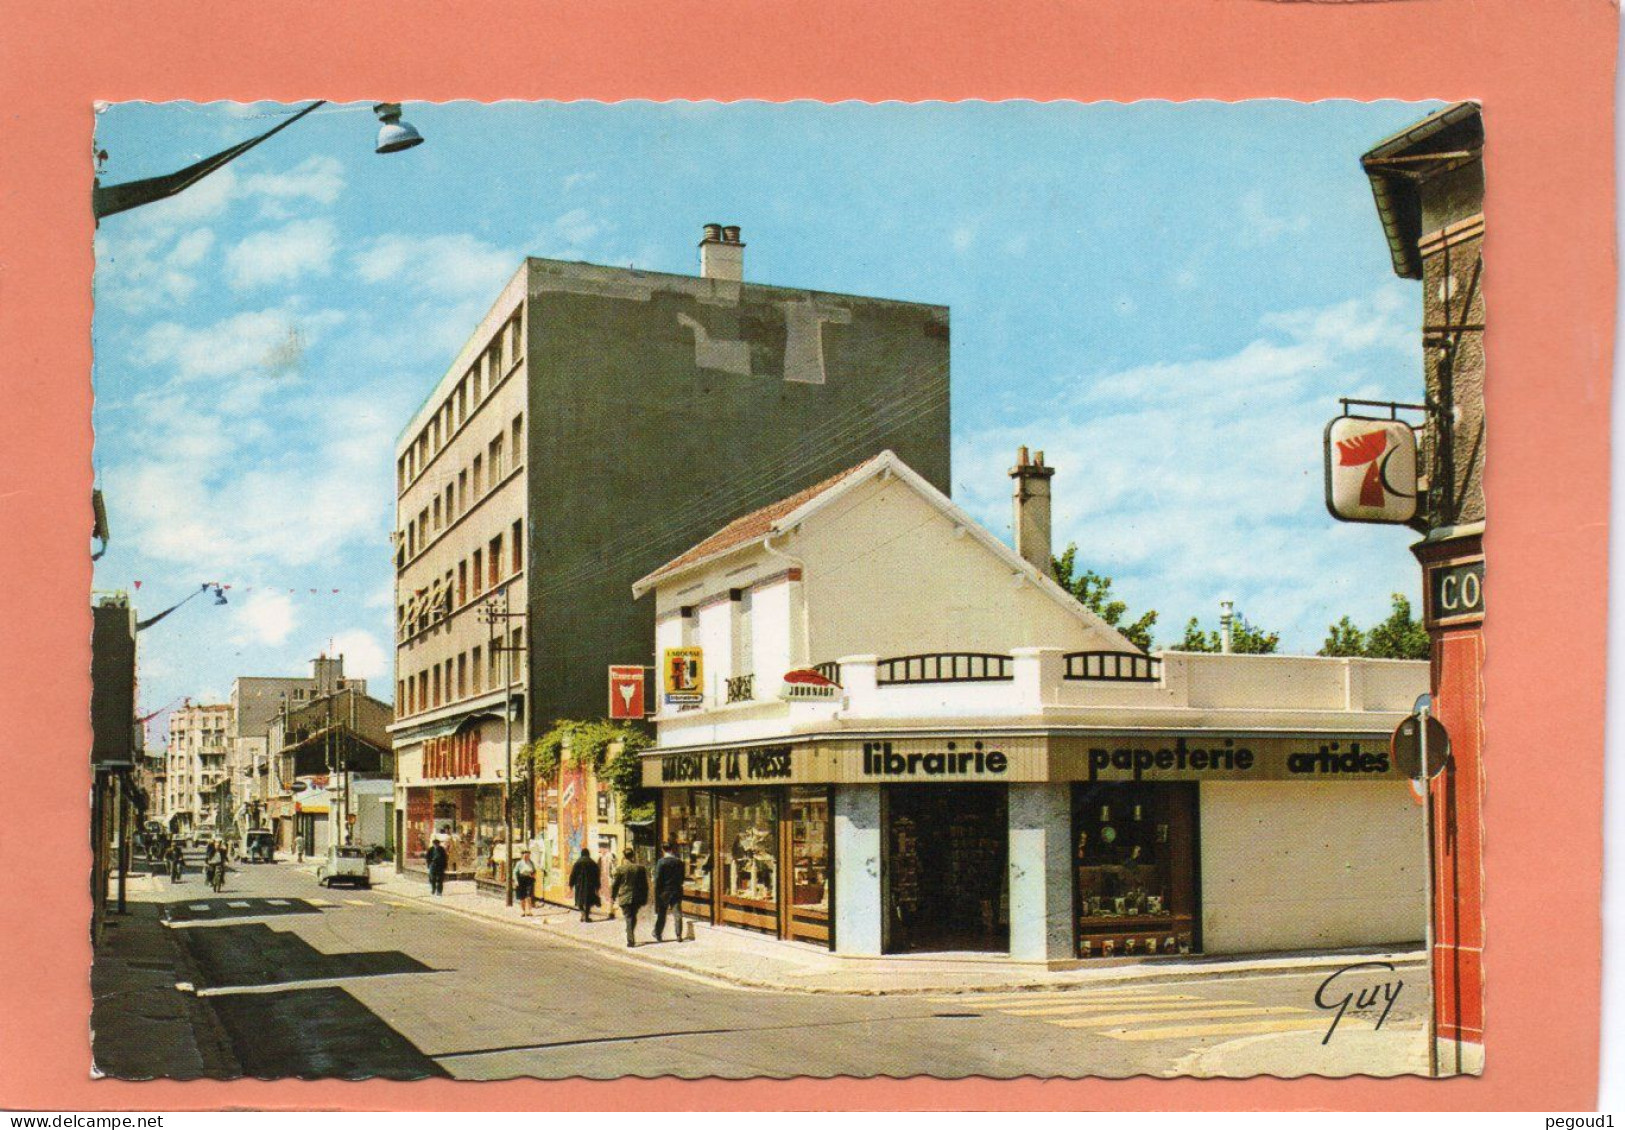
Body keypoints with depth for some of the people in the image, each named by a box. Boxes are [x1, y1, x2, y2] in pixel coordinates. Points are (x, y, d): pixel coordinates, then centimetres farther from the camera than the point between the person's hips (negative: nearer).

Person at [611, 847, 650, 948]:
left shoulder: (620, 869, -8)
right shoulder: (641, 868, -2)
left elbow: (614, 885, -1)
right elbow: (645, 885, 4)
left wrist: (613, 897, 11)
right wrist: (644, 898, 12)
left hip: (625, 898, -2)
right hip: (637, 898, 2)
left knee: (628, 918, 2)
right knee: (633, 917, 17)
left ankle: (630, 940, -4)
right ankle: (631, 938, 23)